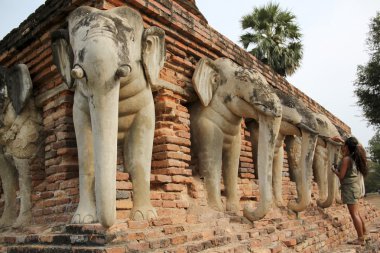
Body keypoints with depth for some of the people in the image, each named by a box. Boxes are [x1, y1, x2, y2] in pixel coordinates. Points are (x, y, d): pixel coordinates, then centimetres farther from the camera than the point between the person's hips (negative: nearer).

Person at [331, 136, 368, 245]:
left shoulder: (346, 159, -18)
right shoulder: (354, 156, 5)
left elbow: (341, 176, -18)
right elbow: (350, 147, 29)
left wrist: (334, 170, -1)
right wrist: (340, 140, 29)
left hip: (349, 188, -9)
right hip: (355, 186, 9)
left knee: (354, 214, -6)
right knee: (356, 213, 21)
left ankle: (361, 239, -4)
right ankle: (364, 233, 34)